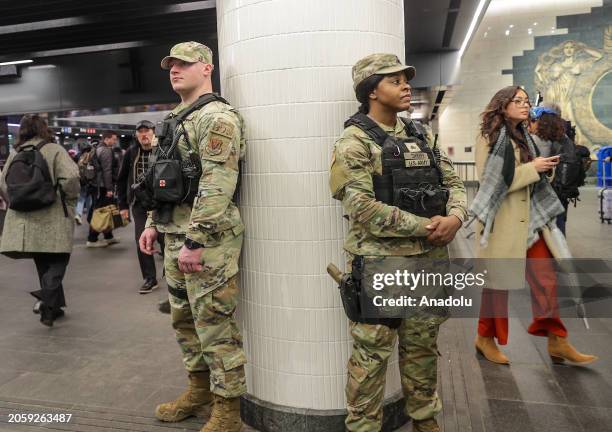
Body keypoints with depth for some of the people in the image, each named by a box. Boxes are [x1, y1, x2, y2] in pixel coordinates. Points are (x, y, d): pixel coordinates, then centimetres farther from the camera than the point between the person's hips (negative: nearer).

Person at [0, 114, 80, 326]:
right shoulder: (54, 150, -8)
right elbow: (70, 177, -20)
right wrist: (71, 198, -3)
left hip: (25, 219, 5)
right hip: (53, 218, -5)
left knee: (43, 264, 15)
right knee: (58, 261, 4)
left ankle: (53, 306, 21)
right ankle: (48, 299, -17)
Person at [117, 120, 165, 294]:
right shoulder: (131, 153, 4)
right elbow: (122, 180, 11)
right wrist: (123, 205, 8)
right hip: (139, 205, 4)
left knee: (165, 240, 3)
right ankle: (150, 278, 19)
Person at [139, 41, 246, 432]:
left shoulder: (216, 117, -12)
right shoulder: (177, 120, 19)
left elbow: (217, 186, -22)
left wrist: (195, 240, -24)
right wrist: (155, 223, 19)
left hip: (207, 239, -10)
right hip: (176, 237, 10)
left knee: (215, 324, -2)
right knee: (185, 318, 18)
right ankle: (200, 388, 36)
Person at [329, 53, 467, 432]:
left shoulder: (419, 136, 13)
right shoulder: (355, 141, -10)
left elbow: (453, 183, 12)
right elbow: (362, 207, -20)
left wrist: (455, 217, -10)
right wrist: (425, 226, -18)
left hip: (428, 260, 7)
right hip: (379, 264, -6)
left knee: (422, 347, 19)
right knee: (371, 354, 5)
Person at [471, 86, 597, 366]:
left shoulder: (523, 136, 15)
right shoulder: (490, 137, -8)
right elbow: (490, 179, -17)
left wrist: (543, 168, 3)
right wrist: (532, 168, -17)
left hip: (529, 217, 7)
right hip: (502, 219, -7)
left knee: (546, 278, 5)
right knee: (498, 280, 3)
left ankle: (556, 341, 15)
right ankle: (485, 338, 19)